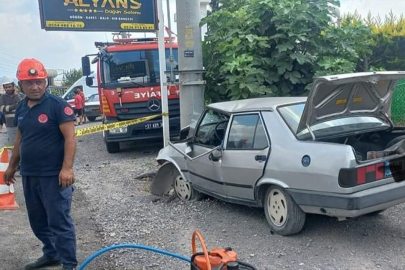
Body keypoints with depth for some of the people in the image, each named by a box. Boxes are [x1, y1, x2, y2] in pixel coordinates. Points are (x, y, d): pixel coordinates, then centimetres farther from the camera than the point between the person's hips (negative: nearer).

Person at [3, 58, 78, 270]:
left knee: (59, 221, -2)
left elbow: (70, 137, -16)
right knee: (37, 220, 18)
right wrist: (12, 166, 21)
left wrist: (67, 168, -23)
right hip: (28, 175, 8)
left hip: (53, 175, -8)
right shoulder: (21, 108, 10)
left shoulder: (57, 104, -12)